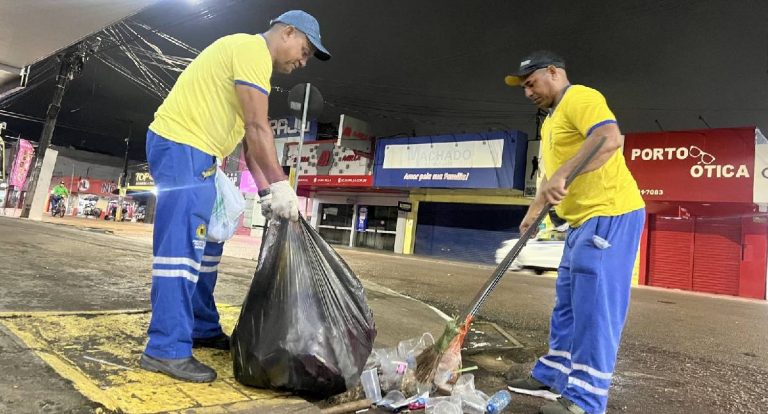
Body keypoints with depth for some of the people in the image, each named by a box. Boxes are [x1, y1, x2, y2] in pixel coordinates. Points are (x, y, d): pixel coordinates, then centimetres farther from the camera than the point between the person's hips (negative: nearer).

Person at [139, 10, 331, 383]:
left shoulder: (250, 57, 22)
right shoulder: (253, 49, -10)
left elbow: (249, 138, 16)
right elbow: (257, 128, -20)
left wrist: (266, 191, 7)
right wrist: (280, 185, -18)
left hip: (194, 153, 11)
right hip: (180, 145, -11)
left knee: (205, 246, 12)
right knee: (182, 248, -12)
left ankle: (203, 330, 22)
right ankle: (167, 350, -7)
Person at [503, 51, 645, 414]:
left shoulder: (579, 97, -8)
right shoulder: (550, 121, 23)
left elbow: (610, 138, -28)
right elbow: (551, 173, 29)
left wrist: (562, 175, -32)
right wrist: (535, 209, 25)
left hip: (610, 214, -11)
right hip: (584, 221, 11)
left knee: (595, 307, -8)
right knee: (567, 303, 14)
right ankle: (552, 376, 25)